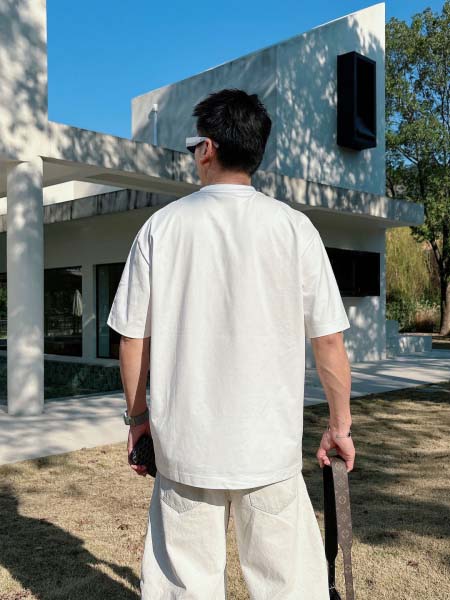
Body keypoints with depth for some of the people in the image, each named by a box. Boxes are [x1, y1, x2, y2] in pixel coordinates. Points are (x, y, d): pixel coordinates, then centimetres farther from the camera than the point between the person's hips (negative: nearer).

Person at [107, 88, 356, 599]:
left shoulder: (162, 225, -1)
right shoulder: (293, 227, -3)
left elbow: (132, 339, 2)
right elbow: (329, 341, -2)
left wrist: (138, 416, 15)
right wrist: (339, 425, 10)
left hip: (183, 443, 1)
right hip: (270, 447, 0)